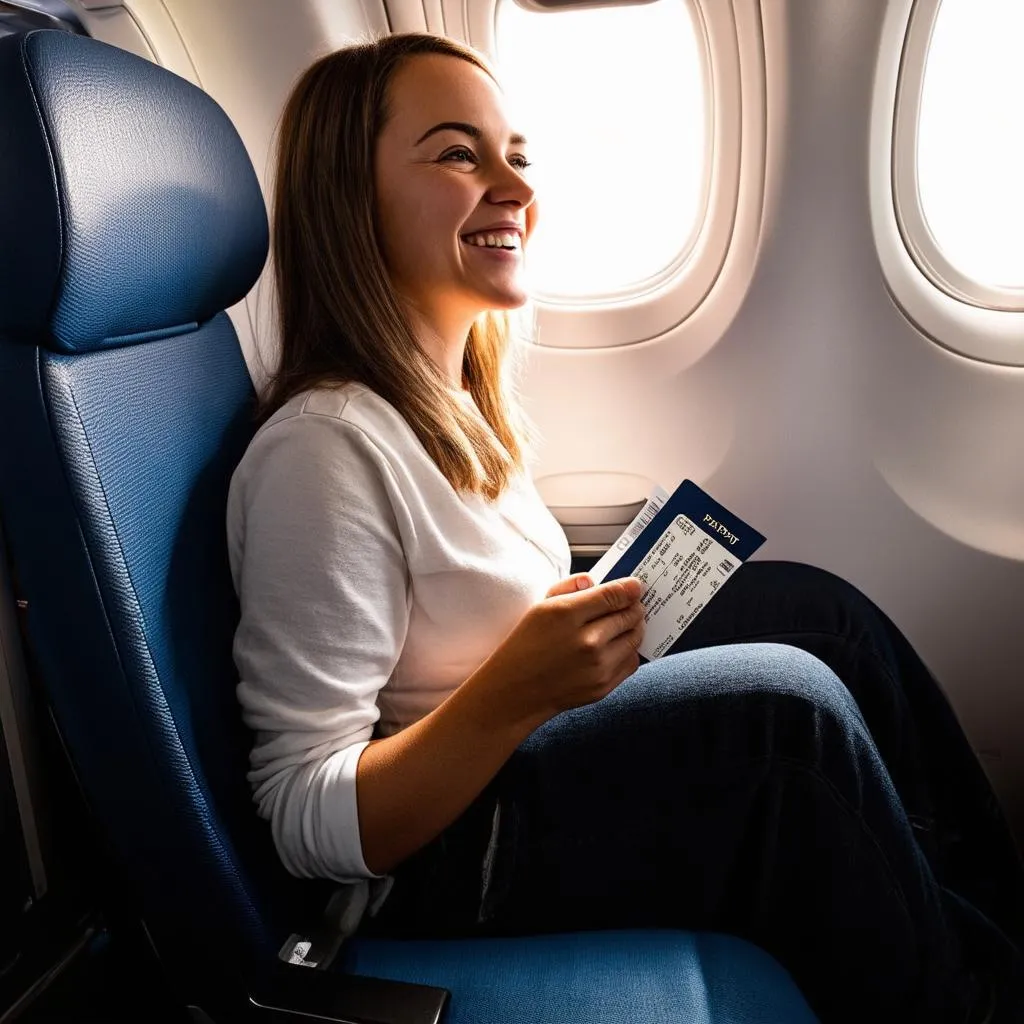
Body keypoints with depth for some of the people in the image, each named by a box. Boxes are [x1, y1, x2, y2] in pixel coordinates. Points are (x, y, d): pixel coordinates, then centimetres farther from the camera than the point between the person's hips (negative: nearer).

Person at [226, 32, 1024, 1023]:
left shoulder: (462, 396, 3)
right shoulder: (326, 447, -24)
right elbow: (308, 824, -22)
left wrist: (582, 634, -2)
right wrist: (514, 693, -33)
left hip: (532, 757, 8)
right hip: (427, 861, -8)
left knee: (808, 605, -1)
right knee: (783, 701, -23)